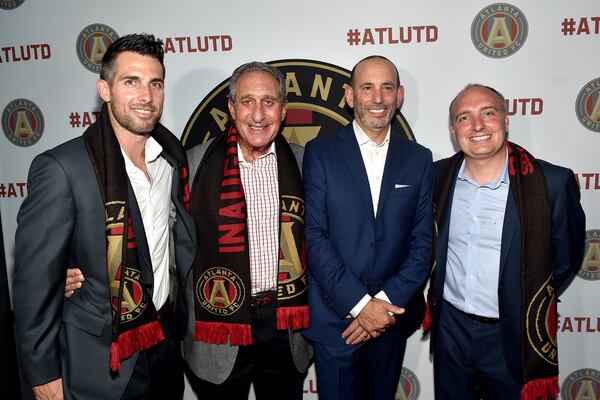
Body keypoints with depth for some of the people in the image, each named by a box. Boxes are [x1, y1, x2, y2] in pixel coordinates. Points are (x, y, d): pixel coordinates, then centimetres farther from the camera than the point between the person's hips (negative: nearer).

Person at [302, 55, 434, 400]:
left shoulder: (419, 159, 3)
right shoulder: (321, 152, -5)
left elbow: (423, 241, 0)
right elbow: (314, 236, -10)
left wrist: (387, 302, -10)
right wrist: (359, 304, -14)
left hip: (392, 316, 3)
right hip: (335, 317, -2)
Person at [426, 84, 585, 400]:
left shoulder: (553, 183, -15)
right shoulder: (438, 176, -5)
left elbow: (566, 259, -3)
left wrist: (528, 309, 2)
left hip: (513, 338, -2)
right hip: (450, 329, 3)